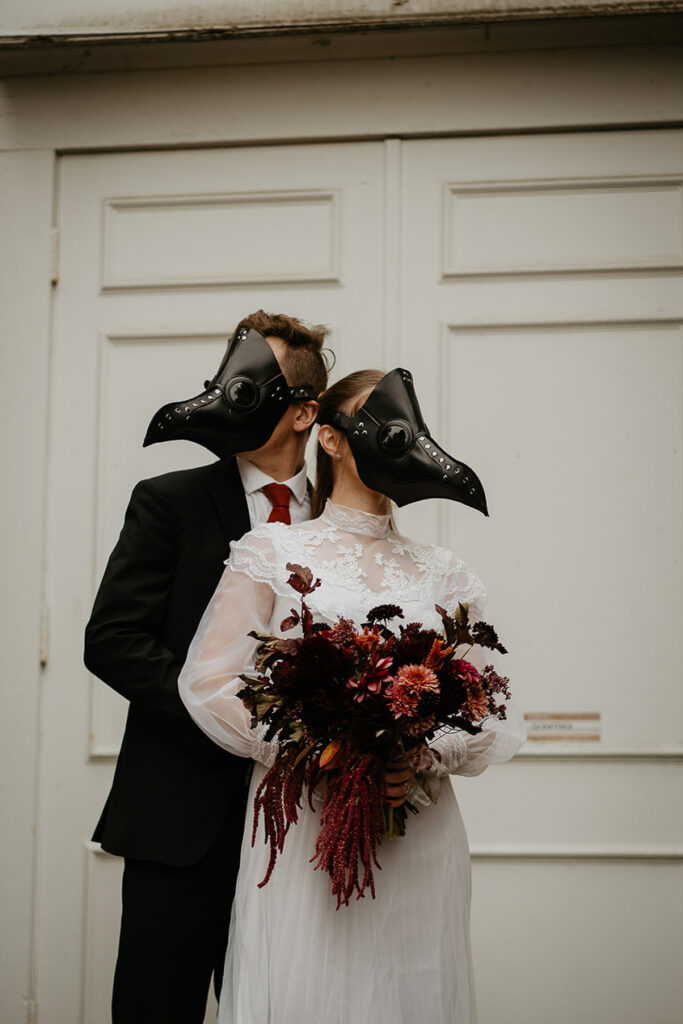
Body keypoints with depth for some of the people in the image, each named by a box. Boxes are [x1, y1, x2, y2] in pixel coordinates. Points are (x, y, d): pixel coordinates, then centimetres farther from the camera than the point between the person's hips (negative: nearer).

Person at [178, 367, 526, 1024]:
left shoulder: (442, 574, 14)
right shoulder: (274, 553, 6)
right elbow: (209, 680, -2)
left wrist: (432, 755, -12)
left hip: (418, 835, 3)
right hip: (304, 827, -3)